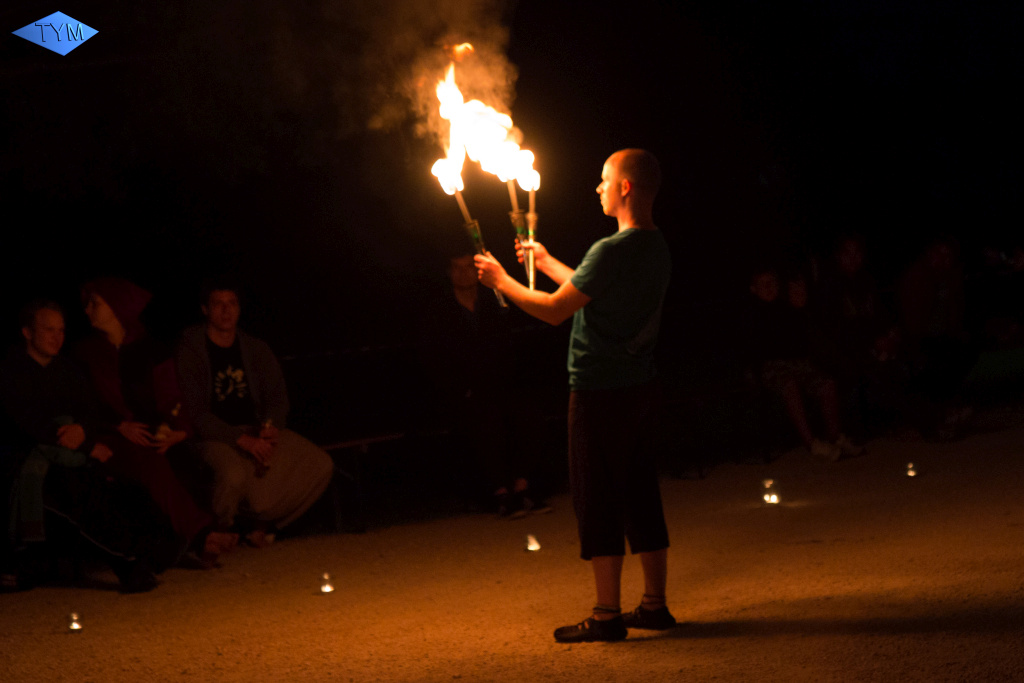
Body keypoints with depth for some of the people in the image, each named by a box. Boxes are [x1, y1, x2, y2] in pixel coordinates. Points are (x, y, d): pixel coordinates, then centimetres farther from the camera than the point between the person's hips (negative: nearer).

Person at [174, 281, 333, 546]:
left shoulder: (256, 350, 11)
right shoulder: (189, 352, -6)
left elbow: (278, 397, 9)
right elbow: (194, 412, -13)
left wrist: (271, 427, -15)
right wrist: (241, 440, -23)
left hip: (256, 432, 5)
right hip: (214, 437, -5)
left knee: (320, 465, -12)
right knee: (234, 475, -39)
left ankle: (266, 522, 6)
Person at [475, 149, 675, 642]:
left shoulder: (612, 251, -20)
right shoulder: (656, 249, 9)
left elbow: (555, 311, -15)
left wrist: (503, 281, -1)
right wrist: (546, 263, 33)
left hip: (600, 392, -8)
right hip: (639, 385, 9)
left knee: (597, 500, -2)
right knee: (640, 495, 13)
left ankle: (607, 615, 0)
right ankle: (655, 604, 18)